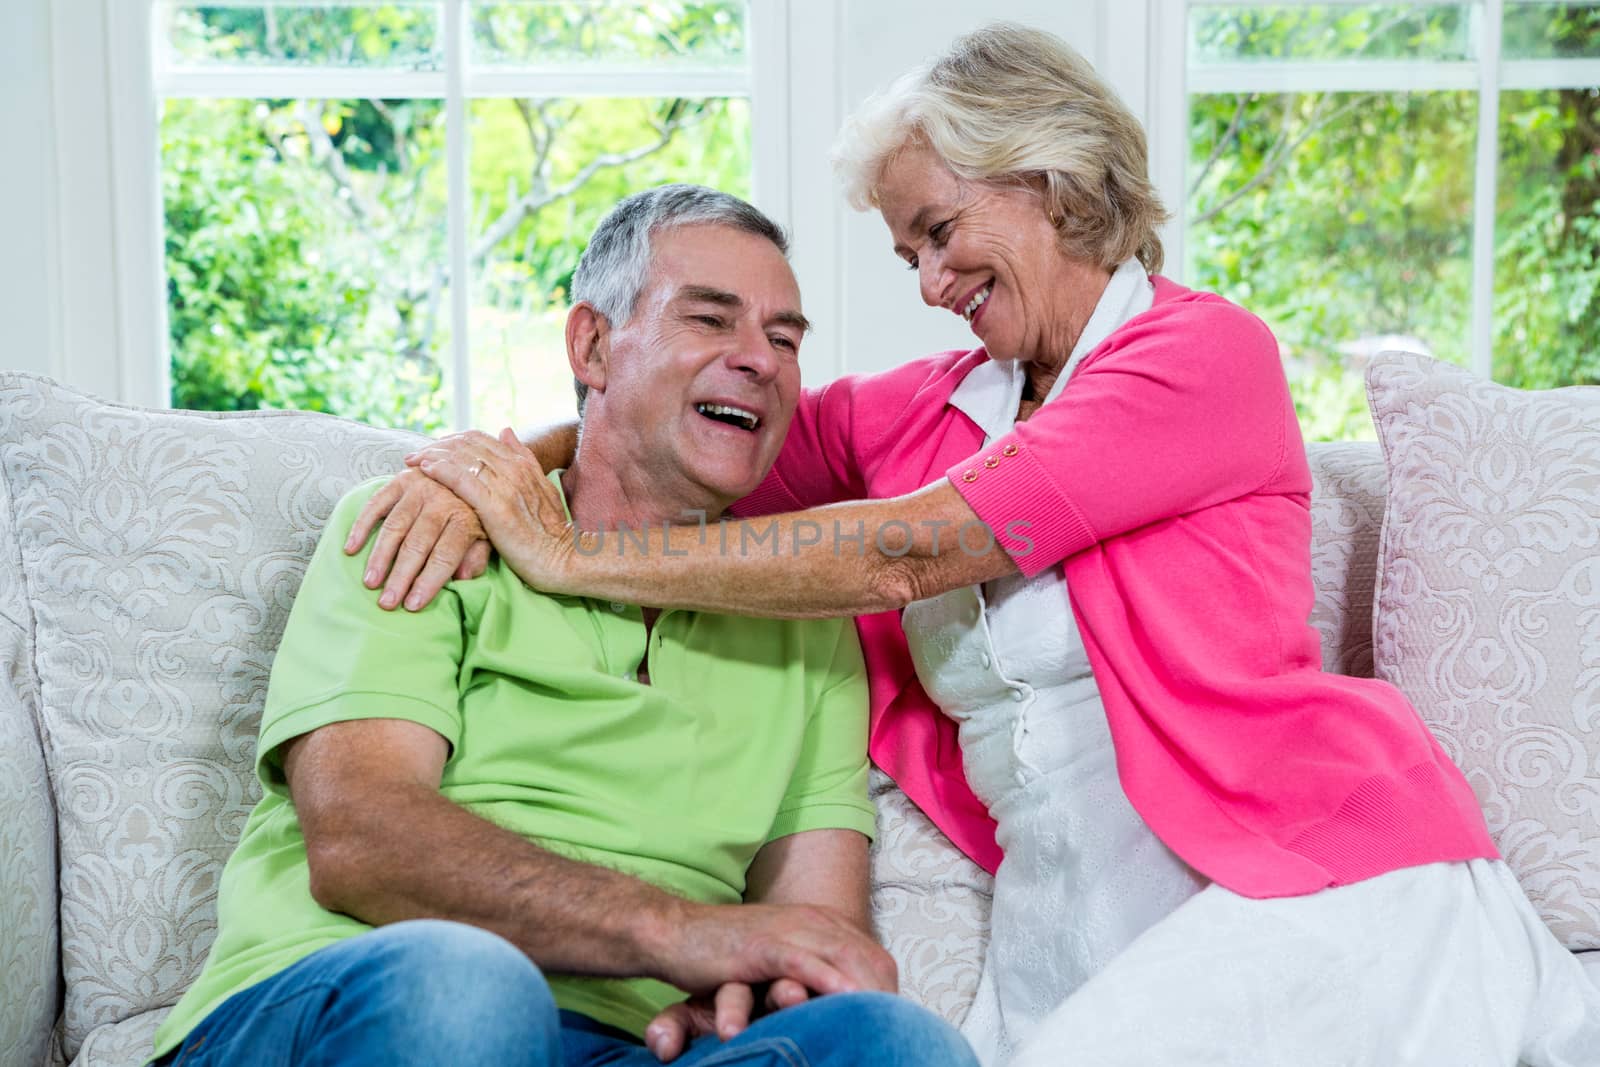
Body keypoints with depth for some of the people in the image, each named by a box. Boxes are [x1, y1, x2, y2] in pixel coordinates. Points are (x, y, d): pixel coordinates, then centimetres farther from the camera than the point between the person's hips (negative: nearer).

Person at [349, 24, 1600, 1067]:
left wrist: (573, 553, -8)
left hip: (1318, 876, -5)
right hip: (1073, 939, 6)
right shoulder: (924, 410, 18)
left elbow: (906, 553, -10)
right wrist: (483, 461, -2)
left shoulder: (1204, 354, -1)